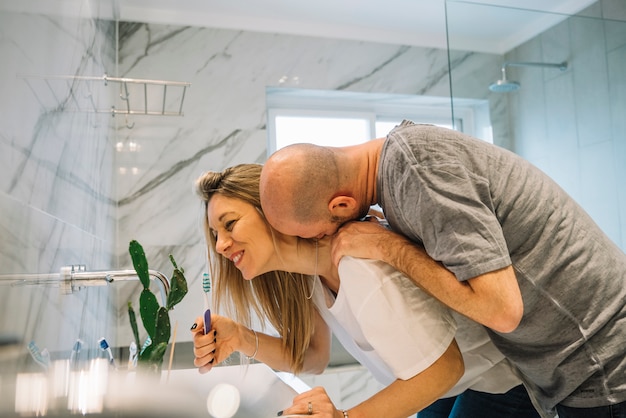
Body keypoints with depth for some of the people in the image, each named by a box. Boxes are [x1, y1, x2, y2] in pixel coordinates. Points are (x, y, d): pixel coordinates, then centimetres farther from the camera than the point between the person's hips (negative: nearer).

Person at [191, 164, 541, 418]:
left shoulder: (361, 268, -35)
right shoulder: (307, 265, -8)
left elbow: (443, 367, -28)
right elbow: (313, 357, -2)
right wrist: (242, 339, -16)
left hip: (499, 380, -7)